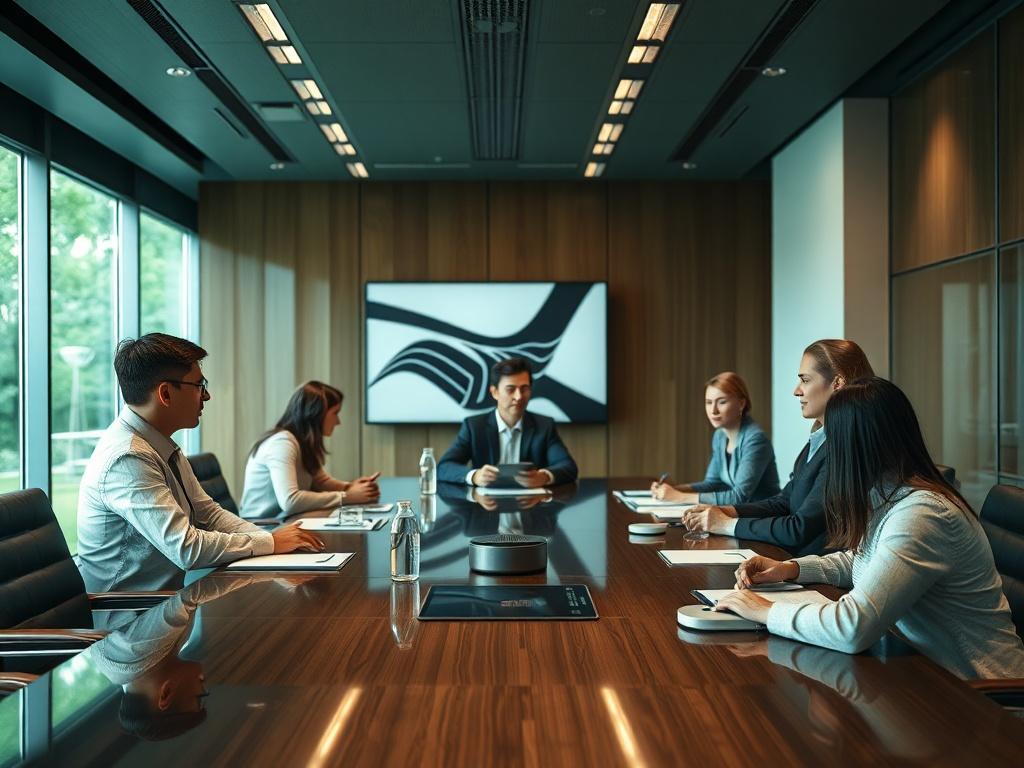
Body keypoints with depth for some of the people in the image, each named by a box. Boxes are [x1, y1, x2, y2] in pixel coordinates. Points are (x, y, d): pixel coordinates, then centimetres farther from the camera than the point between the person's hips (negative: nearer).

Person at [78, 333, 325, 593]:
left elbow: (208, 513, 12)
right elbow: (187, 548, -26)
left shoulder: (163, 447, 7)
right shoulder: (127, 459, -22)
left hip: (163, 596, 8)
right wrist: (270, 543, -16)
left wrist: (270, 537, -3)